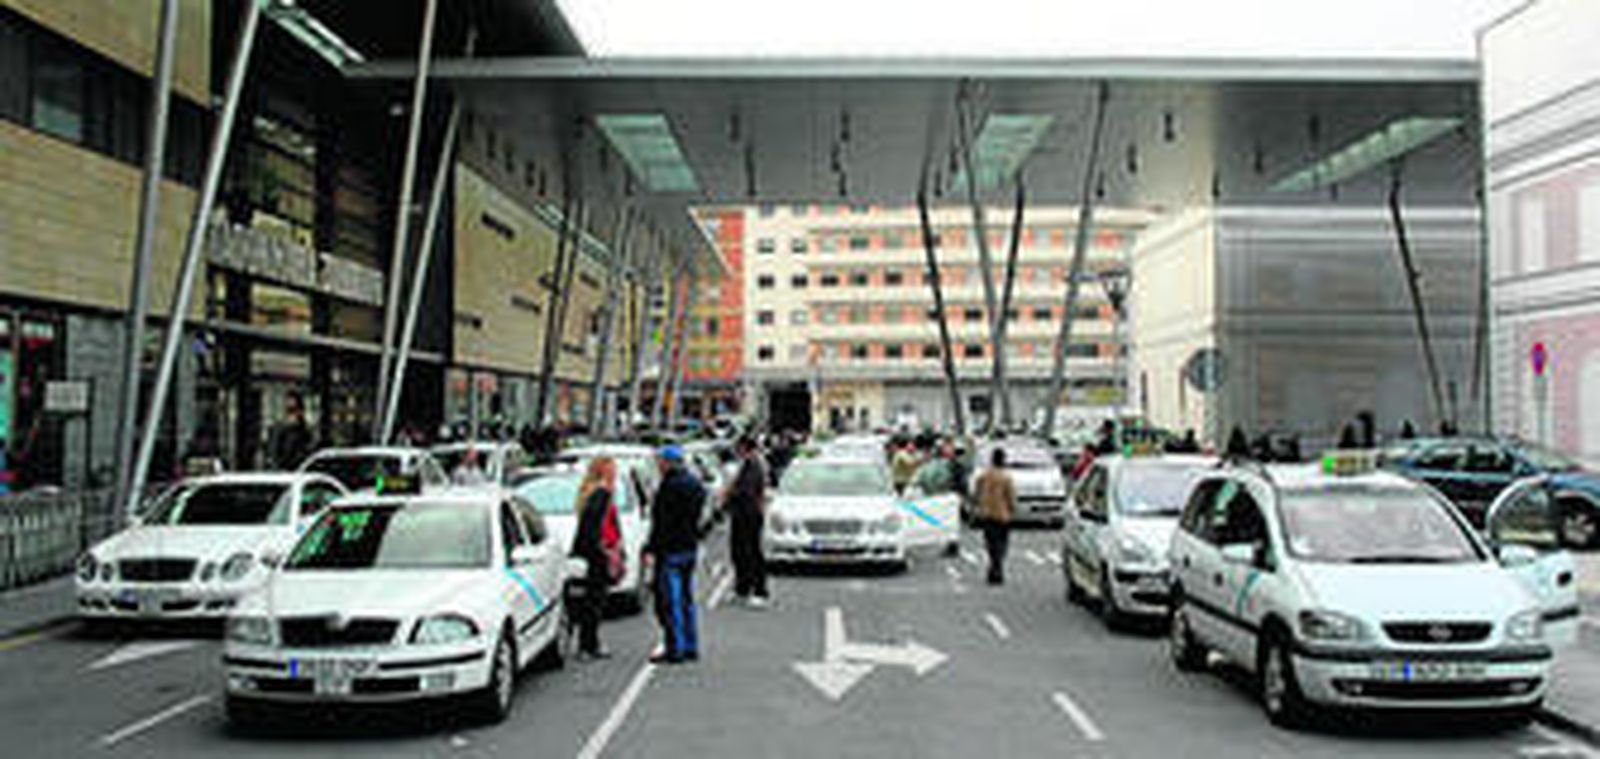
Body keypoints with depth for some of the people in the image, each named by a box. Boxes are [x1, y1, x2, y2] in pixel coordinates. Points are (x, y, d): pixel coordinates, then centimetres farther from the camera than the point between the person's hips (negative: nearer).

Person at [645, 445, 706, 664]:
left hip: (671, 549, -9)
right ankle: (690, 647, 19)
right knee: (685, 599, 15)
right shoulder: (694, 484, 12)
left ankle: (674, 650, -3)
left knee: (669, 601, -4)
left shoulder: (670, 486, -16)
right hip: (690, 547, 9)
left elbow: (662, 523, -19)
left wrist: (651, 548, -17)